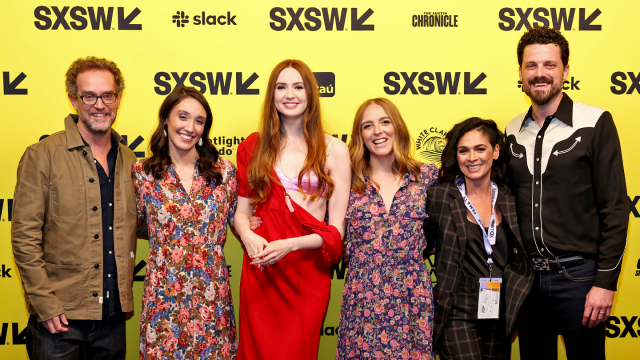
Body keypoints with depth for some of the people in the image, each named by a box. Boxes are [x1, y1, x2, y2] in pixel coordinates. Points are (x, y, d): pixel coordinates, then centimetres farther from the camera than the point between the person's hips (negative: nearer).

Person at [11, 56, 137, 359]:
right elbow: (24, 237, -10)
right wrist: (45, 304, -14)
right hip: (59, 317, -4)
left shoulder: (129, 160, 8)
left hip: (113, 314, 5)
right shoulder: (43, 156, -7)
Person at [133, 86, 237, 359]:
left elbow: (236, 219, 11)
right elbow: (137, 223, 12)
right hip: (163, 294, 0)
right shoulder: (143, 172, -1)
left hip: (211, 294, 1)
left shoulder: (224, 171, 0)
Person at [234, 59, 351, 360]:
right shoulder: (255, 147, 7)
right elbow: (241, 211, 10)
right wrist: (248, 236, -12)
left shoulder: (334, 150, 0)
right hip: (261, 270, 2)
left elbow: (336, 230, -3)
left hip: (309, 271, -1)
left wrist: (290, 245, -17)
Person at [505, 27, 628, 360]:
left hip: (578, 274, -4)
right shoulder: (513, 131, 8)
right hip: (527, 277, 4)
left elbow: (615, 208, -8)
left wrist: (606, 282, -11)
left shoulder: (595, 123, -6)